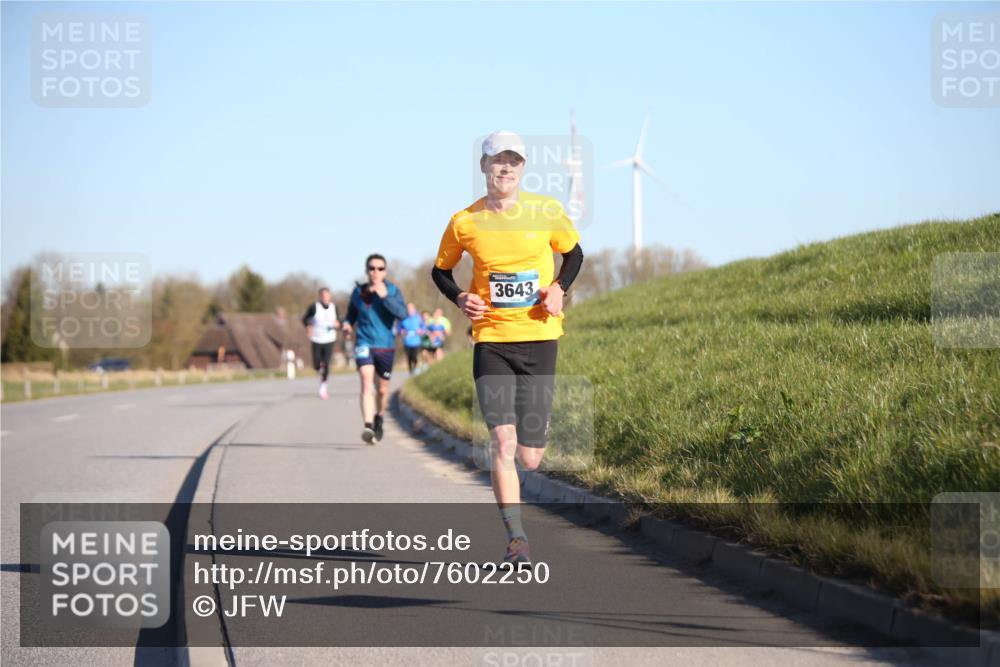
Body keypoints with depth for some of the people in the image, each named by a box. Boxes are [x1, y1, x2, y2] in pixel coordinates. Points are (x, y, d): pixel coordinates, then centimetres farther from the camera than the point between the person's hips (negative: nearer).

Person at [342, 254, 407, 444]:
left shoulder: (392, 291, -3)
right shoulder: (358, 292, 2)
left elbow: (402, 313, -18)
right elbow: (351, 314, 16)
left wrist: (385, 296, -26)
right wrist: (347, 324, -5)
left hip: (385, 346, 1)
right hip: (364, 344, -1)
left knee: (382, 389, 15)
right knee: (366, 383, -23)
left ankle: (379, 418, 45)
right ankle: (368, 426, -35)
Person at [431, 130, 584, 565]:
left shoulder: (546, 212, 1)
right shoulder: (464, 223, 0)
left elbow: (573, 252, 17)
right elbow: (440, 270, 16)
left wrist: (559, 288, -2)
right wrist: (459, 298, -4)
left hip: (539, 339, 1)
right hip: (491, 340, -1)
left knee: (530, 458, 2)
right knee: (503, 440, -18)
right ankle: (516, 539, -12)